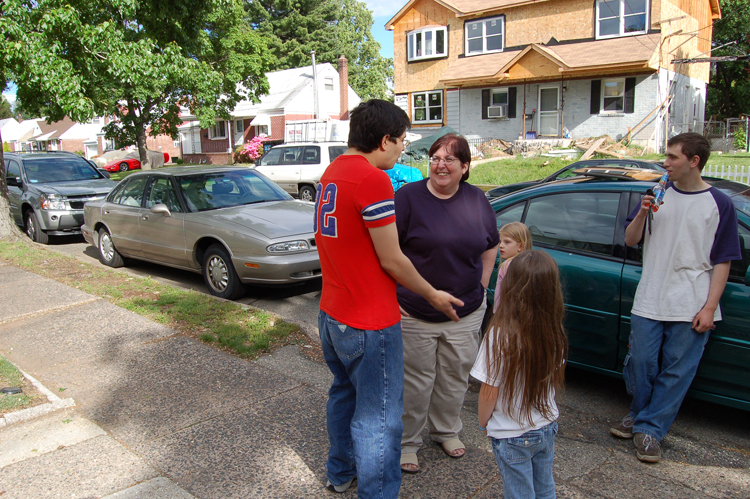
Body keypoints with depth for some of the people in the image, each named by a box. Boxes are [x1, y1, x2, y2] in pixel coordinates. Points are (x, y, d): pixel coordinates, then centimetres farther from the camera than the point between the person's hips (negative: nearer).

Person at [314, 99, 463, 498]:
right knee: (378, 417, 4)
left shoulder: (331, 172, 8)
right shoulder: (373, 179, -21)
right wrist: (433, 296, -2)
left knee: (343, 394, 26)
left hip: (331, 314, 10)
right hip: (368, 324, -10)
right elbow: (391, 260, -17)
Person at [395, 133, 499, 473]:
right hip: (415, 314, -4)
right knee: (415, 381, 7)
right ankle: (407, 443, 27)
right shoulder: (409, 196, -9)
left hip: (466, 313, 4)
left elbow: (491, 247, 15)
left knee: (455, 377, 18)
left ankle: (446, 431, 42)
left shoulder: (477, 199, 3)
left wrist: (479, 289, 9)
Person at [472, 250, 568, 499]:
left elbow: (489, 393, -20)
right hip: (547, 427, 5)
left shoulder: (501, 335, -28)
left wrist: (483, 422, -2)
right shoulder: (555, 333, -11)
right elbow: (556, 381, 3)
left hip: (512, 436, -5)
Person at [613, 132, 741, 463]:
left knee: (676, 371, 4)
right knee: (640, 364, 6)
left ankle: (649, 429, 17)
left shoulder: (719, 204, -1)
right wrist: (642, 214, -9)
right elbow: (630, 240, 10)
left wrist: (710, 307, -9)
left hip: (692, 307, -2)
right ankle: (639, 414, 30)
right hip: (649, 301, 2)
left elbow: (722, 261, -1)